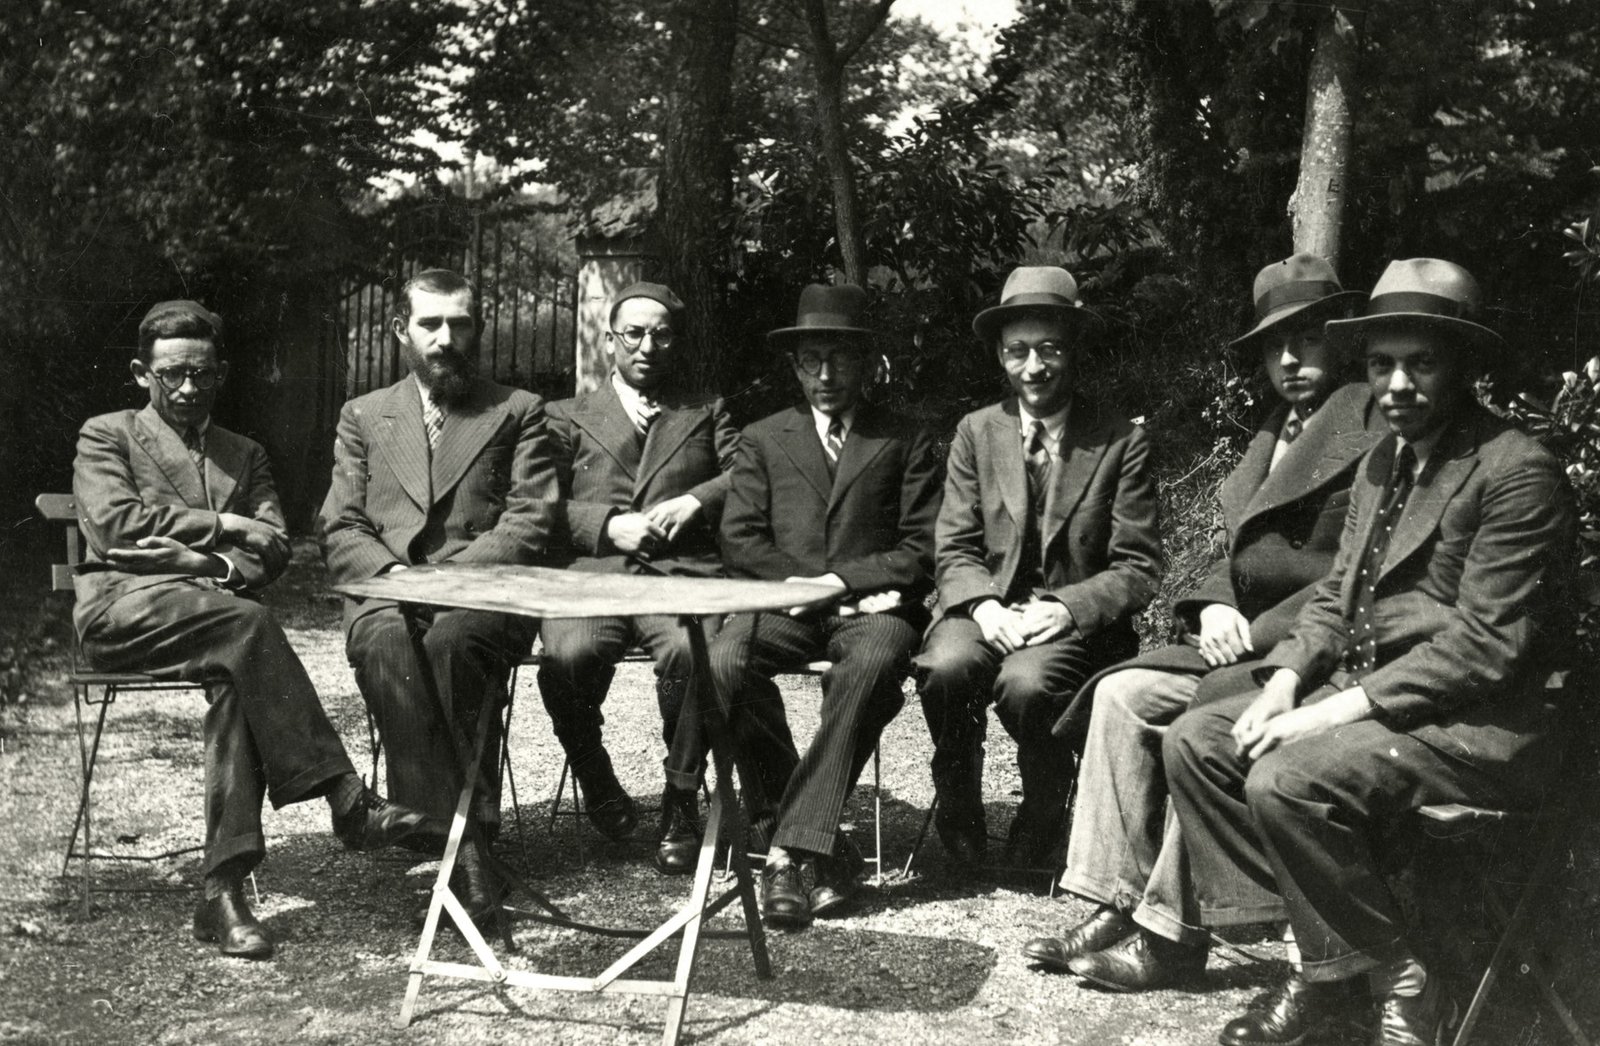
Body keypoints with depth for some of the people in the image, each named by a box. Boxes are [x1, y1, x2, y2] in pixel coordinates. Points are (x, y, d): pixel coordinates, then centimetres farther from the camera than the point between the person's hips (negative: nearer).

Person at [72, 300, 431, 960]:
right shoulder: (106, 436, 15)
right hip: (120, 608, -3)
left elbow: (272, 553, 10)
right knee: (249, 624, -34)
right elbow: (114, 523, -4)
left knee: (237, 680, -33)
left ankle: (223, 891, -37)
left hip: (212, 609, 3)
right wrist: (222, 525, -4)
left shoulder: (244, 455, 25)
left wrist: (207, 562, -10)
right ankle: (345, 802, -37)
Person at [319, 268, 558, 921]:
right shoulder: (363, 416, 22)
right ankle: (461, 840, -38)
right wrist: (393, 574, -9)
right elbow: (339, 529, 13)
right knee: (388, 648, -34)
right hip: (386, 593, 2)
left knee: (452, 640, -36)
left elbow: (532, 521, 4)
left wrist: (454, 575, -11)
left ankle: (451, 827, -32)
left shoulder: (517, 412, 16)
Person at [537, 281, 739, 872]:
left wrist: (695, 500, -7)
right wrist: (609, 525, -6)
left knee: (690, 651, -34)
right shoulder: (568, 418, 23)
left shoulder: (707, 413, 26)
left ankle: (681, 801, -14)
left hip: (684, 574, 0)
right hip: (593, 574, 1)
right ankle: (595, 782, -4)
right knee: (567, 657, -32)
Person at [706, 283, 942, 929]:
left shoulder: (906, 442, 16)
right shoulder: (763, 440, 21)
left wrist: (839, 580, -8)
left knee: (874, 661, -37)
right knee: (726, 660, -31)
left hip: (870, 608, -2)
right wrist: (801, 584, -7)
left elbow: (924, 551, 6)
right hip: (785, 607, 2)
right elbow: (739, 542, 9)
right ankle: (822, 848, -24)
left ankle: (792, 848, -35)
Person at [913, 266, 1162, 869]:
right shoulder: (976, 433, 11)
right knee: (946, 667, -31)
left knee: (1026, 683, -34)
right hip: (989, 609, 2)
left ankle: (1044, 821, -3)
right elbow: (955, 550, 6)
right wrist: (983, 604, -15)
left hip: (1076, 621, -2)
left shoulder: (1120, 442, 2)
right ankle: (959, 819, -3)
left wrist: (1066, 608, -18)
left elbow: (1138, 568, -1)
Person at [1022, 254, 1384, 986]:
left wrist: (1260, 630, -17)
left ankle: (1170, 932, -13)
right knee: (1122, 694, -9)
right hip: (1253, 639, 9)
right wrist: (1216, 605, -1)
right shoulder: (1277, 432, 19)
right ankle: (1118, 904, -9)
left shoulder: (1377, 430, -10)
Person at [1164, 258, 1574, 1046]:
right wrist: (1287, 677, -3)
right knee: (1193, 741, -6)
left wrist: (1337, 709, -22)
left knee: (1286, 781, -29)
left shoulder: (1518, 472, -14)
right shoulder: (1383, 461, 13)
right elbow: (1337, 592, 17)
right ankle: (1313, 954, -2)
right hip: (1364, 693, 9)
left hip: (1473, 721, -9)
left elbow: (1484, 646, -19)